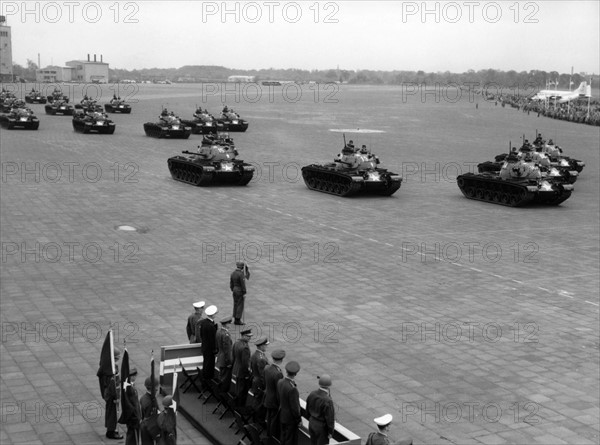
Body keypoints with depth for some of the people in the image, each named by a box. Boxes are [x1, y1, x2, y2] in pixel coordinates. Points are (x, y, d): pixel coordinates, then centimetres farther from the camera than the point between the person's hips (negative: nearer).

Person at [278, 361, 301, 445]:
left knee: (283, 437, 23)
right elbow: (295, 407, -24)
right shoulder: (292, 388, -33)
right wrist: (299, 420, -10)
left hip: (282, 415, 7)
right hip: (290, 418, -7)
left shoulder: (280, 382, -9)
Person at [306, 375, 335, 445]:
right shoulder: (327, 401, -31)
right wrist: (330, 432, -10)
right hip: (322, 427, -7)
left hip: (312, 423, 7)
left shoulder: (312, 394, -10)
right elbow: (330, 418, -23)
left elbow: (308, 409, 5)